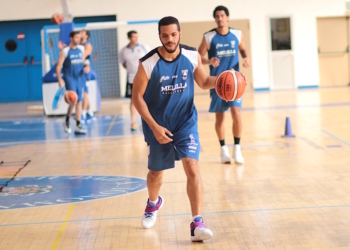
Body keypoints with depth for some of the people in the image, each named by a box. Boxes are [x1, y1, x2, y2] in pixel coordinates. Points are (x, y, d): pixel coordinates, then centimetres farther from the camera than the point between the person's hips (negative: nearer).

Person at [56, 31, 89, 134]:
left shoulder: (82, 49, 7)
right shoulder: (65, 51, -7)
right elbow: (58, 66, -7)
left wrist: (86, 67, -5)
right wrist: (60, 79, -19)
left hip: (80, 77, 5)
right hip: (70, 78, -5)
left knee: (79, 101, 4)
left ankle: (78, 126, 9)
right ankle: (67, 121, 9)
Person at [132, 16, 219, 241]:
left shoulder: (193, 56, -10)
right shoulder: (148, 64, -19)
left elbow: (203, 82, 6)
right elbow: (137, 97, -12)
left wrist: (218, 80, -17)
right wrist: (155, 127, -19)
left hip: (186, 121, 1)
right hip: (158, 125, 0)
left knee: (192, 168, -17)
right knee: (156, 172, 16)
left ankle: (198, 223, -14)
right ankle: (153, 204, 50)